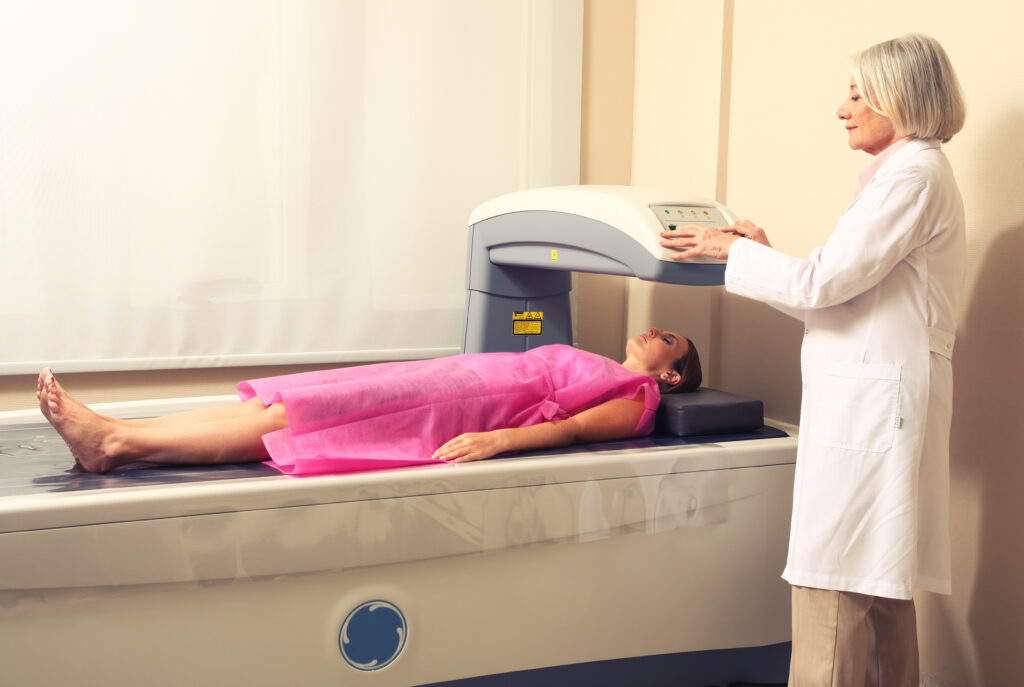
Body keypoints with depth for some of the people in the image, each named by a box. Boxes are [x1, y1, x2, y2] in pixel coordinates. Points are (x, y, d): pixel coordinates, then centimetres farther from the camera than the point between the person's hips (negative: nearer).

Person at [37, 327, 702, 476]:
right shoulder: (592, 368, 36)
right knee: (276, 407, -10)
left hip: (471, 403, -7)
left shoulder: (637, 398, 10)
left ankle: (117, 444, -27)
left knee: (286, 420, -21)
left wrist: (499, 440, -26)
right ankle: (114, 435, -18)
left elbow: (574, 428, -9)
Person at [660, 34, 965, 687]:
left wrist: (733, 251, -5)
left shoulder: (913, 174, -12)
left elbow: (823, 282, -17)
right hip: (869, 395, 10)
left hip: (872, 396, -10)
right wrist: (767, 253, 14)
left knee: (835, 579, -7)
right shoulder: (910, 171, 20)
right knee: (878, 582, 15)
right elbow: (849, 296, 19)